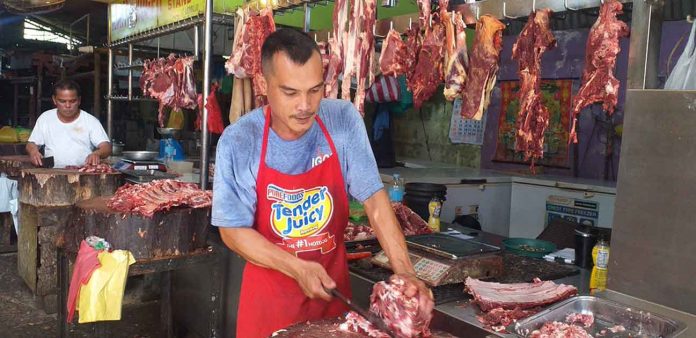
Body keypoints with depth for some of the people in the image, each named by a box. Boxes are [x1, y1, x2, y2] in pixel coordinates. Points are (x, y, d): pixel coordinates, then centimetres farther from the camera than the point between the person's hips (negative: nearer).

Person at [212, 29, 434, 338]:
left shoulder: (344, 121, -12)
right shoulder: (237, 142, -17)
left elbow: (373, 197, -13)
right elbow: (232, 230, -11)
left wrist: (404, 270, -23)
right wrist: (298, 269, -21)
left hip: (333, 284, 2)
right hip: (270, 291, -2)